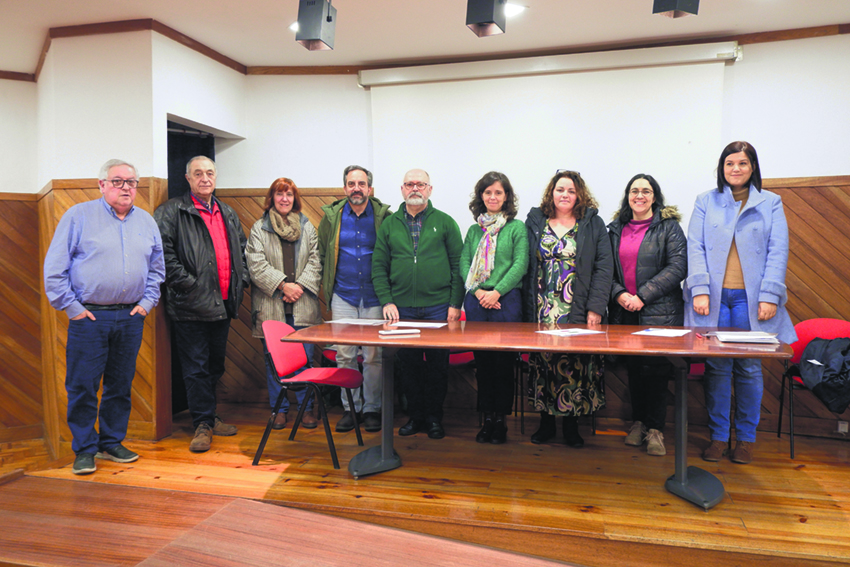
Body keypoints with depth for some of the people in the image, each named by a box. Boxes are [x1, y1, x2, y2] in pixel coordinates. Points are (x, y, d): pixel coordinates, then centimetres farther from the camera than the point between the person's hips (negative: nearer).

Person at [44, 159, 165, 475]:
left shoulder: (146, 222, 11)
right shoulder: (78, 216, -1)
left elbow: (156, 268, 18)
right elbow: (54, 268, -3)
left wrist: (147, 301, 7)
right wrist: (71, 306, -7)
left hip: (131, 318, 4)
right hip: (89, 317, -4)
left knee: (121, 385, 11)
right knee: (82, 387, 0)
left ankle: (112, 442, 25)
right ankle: (85, 450, 13)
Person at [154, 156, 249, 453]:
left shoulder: (228, 214, 17)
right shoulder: (172, 212, -4)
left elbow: (242, 248, 24)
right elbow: (164, 252, -14)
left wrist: (241, 279, 11)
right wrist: (186, 283, -18)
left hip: (223, 304, 7)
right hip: (192, 306, -7)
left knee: (215, 365, 16)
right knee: (196, 367, 0)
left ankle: (208, 417, 29)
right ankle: (203, 423, 9)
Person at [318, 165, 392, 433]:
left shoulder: (384, 216, 0)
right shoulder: (332, 216, 6)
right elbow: (321, 254, 15)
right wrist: (327, 287, 9)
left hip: (374, 296, -2)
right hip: (343, 296, 2)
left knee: (374, 356, 2)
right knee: (344, 355, 4)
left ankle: (372, 408, 15)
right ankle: (350, 407, 16)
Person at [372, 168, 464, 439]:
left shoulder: (445, 222, 5)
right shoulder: (389, 225, 10)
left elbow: (458, 265, 2)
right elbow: (379, 267, 8)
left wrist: (455, 303, -5)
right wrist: (386, 301, -3)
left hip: (438, 307, -1)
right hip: (402, 308, 2)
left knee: (438, 364, 3)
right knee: (409, 364, 7)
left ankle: (434, 417, 17)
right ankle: (415, 415, 21)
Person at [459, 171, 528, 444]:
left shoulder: (517, 227, 3)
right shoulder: (474, 230, 14)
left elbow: (520, 264, -5)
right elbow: (464, 264, 9)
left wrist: (496, 292, -14)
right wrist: (478, 291, -7)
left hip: (507, 300, -3)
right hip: (476, 301, 3)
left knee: (503, 360, -1)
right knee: (482, 360, 6)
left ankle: (501, 419, 11)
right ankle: (488, 418, 17)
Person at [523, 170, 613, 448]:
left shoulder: (593, 224, 5)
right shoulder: (535, 222, 10)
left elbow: (604, 267, -1)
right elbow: (526, 266, 8)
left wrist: (595, 307, -10)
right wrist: (527, 307, 1)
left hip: (578, 312, -1)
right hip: (541, 313, 2)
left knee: (576, 365, 0)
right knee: (543, 363, 4)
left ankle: (571, 424, 15)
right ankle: (546, 422, 19)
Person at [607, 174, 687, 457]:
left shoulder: (669, 226, 1)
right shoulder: (616, 229, 13)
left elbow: (678, 266, -8)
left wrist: (643, 295, -15)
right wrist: (619, 294, -8)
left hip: (660, 312, -3)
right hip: (623, 313, 4)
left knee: (655, 368, -5)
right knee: (633, 368, 8)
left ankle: (654, 428, 7)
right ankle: (638, 422, 21)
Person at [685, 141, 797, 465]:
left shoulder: (770, 203, 10)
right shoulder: (705, 201, 11)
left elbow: (778, 251, 3)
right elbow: (695, 247, 3)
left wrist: (769, 296, -8)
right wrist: (699, 289, -10)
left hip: (750, 298, 0)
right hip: (714, 297, 0)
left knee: (749, 368, 4)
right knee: (716, 367, 1)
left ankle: (745, 438, 16)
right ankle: (718, 436, 12)